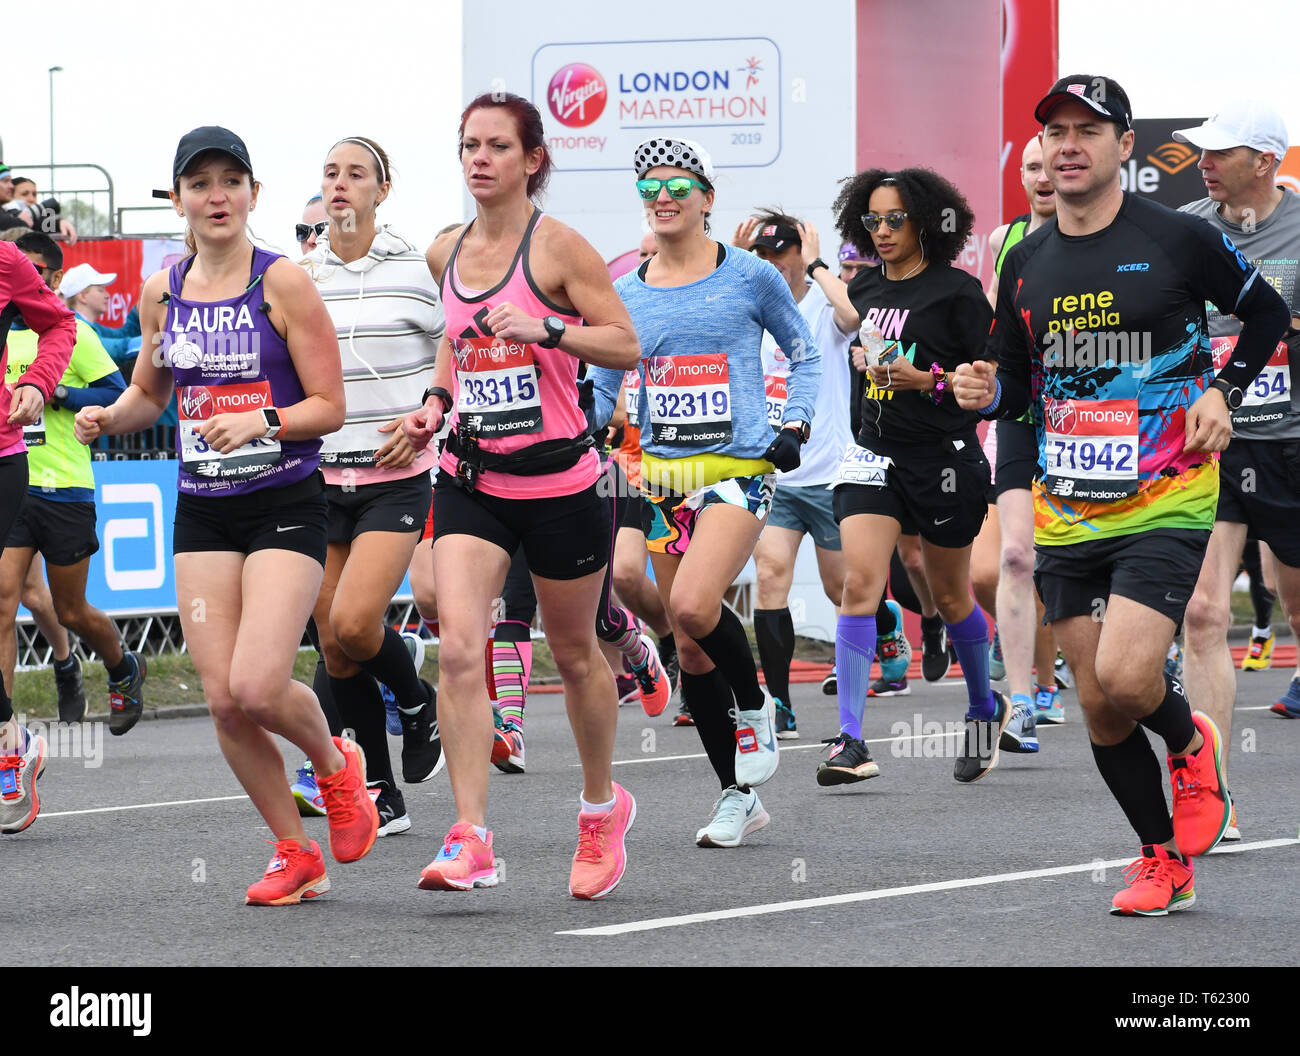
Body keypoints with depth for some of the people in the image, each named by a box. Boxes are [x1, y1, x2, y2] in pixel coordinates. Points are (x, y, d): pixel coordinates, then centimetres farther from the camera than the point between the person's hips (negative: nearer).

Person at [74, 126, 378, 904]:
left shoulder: (283, 283, -7)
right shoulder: (162, 291, 7)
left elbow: (329, 406, -7)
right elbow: (149, 393, 21)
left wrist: (260, 422, -23)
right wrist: (108, 418, 1)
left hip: (286, 505, -5)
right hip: (203, 511, 5)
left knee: (258, 687, -18)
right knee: (223, 700, -3)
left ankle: (335, 763, 16)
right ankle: (296, 856, 13)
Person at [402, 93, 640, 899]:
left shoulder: (557, 246, -9)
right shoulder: (445, 254, 7)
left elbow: (627, 346, -12)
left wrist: (546, 329, -26)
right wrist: (437, 401, 8)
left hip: (558, 479, -4)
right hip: (472, 479, 4)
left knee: (575, 652, 12)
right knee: (458, 648, -15)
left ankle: (603, 807, 36)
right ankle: (471, 839, -18)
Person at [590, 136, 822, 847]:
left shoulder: (750, 277, 1)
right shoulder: (626, 295, 9)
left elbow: (804, 354, 13)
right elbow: (600, 390, 16)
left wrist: (795, 425, -1)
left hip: (739, 469, -4)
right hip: (663, 477, 4)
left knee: (693, 605, -27)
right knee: (690, 649, 3)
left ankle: (755, 708, 2)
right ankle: (738, 796, 15)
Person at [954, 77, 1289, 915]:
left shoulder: (1179, 240, -6)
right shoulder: (1025, 263, 7)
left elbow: (1267, 312, 9)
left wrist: (1222, 393, -4)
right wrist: (988, 395, -5)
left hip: (1164, 502, -5)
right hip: (1067, 516, 5)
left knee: (1125, 678, -20)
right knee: (1098, 705, 6)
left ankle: (1190, 741, 14)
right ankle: (1163, 861, 24)